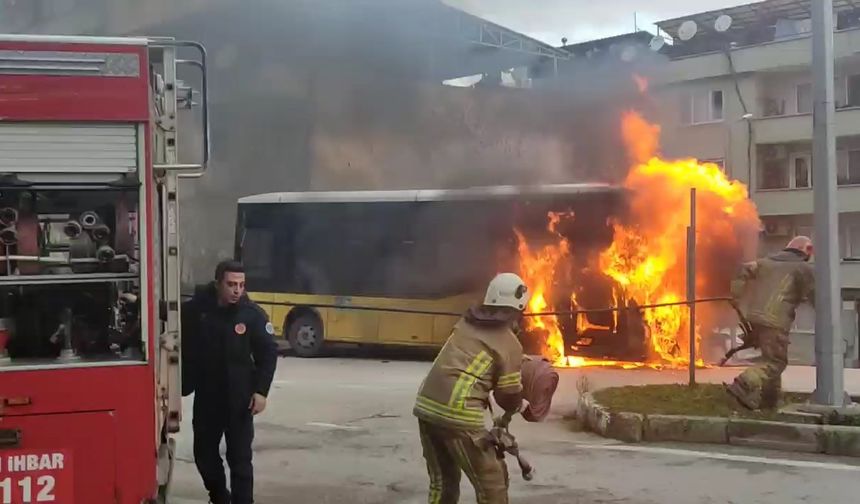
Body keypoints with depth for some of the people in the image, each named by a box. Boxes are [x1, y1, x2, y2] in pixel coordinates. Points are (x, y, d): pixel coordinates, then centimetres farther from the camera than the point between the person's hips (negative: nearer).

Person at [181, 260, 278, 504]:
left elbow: (268, 354, -4)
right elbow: (184, 348, 2)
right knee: (204, 453, 15)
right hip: (206, 397, 3)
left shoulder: (252, 314, -9)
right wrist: (183, 386, -2)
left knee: (240, 458, -1)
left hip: (240, 398, -2)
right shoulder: (195, 309, -8)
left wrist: (261, 391, -11)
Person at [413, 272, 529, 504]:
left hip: (426, 406, 7)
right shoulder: (509, 343, -1)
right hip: (459, 415, -7)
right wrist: (520, 405, 28)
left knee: (442, 483, 21)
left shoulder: (465, 323, 15)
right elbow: (509, 397, 5)